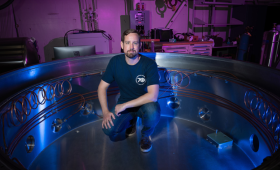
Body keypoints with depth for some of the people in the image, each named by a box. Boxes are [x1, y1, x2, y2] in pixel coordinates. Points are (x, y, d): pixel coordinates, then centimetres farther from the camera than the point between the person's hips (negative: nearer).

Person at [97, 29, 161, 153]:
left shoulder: (149, 64, -20)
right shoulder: (115, 62, -10)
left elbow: (153, 96, -30)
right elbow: (102, 87, -2)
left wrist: (125, 105, -27)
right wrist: (105, 112, -12)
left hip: (144, 103, -2)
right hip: (124, 104, 3)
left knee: (153, 111, -37)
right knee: (108, 130, -21)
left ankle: (145, 135, 0)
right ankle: (131, 121, 15)